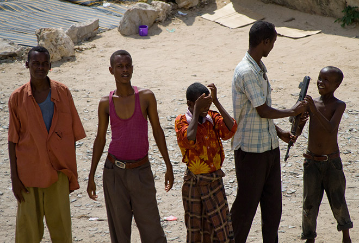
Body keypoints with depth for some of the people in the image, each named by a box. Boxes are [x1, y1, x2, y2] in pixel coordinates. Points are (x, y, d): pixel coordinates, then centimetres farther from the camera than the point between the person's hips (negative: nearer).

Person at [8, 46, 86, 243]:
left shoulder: (62, 92, 1)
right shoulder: (17, 97, -1)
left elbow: (72, 134, 6)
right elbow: (13, 140, 1)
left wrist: (72, 170, 6)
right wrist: (14, 177, -2)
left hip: (58, 170, 1)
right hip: (28, 172, 0)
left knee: (61, 225, 4)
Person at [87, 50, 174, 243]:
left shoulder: (146, 97, -5)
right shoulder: (106, 103, -2)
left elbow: (157, 131, 2)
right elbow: (100, 139, 6)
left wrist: (168, 166, 3)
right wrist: (91, 176, 7)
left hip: (141, 171, -1)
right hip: (114, 171, 1)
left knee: (151, 227, 2)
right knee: (119, 227, 9)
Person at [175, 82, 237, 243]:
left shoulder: (213, 118, 2)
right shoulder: (182, 121, -9)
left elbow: (230, 130, -18)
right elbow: (189, 140, -30)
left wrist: (216, 101, -16)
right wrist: (196, 112, -23)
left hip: (215, 181, 4)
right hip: (194, 183, -4)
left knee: (220, 226, 9)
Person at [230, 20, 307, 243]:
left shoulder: (260, 68, 11)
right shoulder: (246, 72, -20)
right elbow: (263, 111, -20)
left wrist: (279, 132, 14)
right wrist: (293, 112, -7)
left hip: (269, 145, 9)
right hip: (250, 149, -9)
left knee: (273, 201, 14)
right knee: (247, 202, 3)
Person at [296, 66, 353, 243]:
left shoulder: (339, 106, -9)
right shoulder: (311, 103, -1)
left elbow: (331, 129, -25)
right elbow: (298, 130, -1)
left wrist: (315, 111, -34)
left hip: (332, 161, -2)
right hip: (311, 161, 2)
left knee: (338, 201, 9)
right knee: (310, 202, 4)